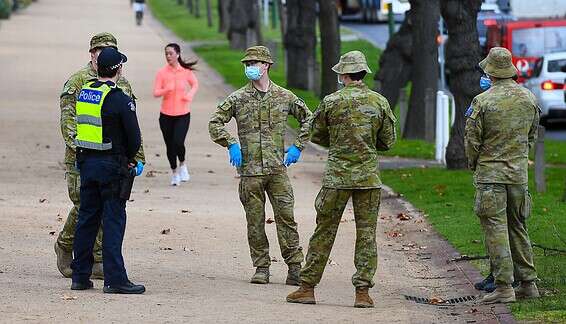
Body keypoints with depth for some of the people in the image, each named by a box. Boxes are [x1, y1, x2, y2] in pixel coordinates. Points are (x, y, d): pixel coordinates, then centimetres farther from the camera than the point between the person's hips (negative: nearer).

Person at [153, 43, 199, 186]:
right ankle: (174, 172, 27)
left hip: (182, 114, -1)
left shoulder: (186, 71, -3)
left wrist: (190, 95, -4)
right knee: (170, 145, 7)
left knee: (178, 143, -16)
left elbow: (195, 85, 15)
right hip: (166, 115, 1)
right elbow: (155, 92, -6)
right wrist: (166, 90, -25)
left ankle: (182, 165, 14)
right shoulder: (162, 72, -4)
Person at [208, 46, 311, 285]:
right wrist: (231, 145, -4)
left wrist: (297, 147, 9)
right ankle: (261, 267, 12)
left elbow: (308, 119, 18)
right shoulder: (238, 99, 4)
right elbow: (215, 123, 7)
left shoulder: (284, 97, 7)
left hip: (277, 169, 0)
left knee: (286, 216, -6)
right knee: (255, 220, 3)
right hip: (250, 169, 0)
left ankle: (295, 267, -2)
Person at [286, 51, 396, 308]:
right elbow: (388, 141, 7)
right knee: (366, 233, 5)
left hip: (337, 177, -1)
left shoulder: (331, 102, -5)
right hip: (369, 178, 1)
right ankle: (363, 291, 0)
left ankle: (307, 287, 10)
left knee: (324, 232, 6)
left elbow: (317, 136, 6)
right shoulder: (379, 102, 0)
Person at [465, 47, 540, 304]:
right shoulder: (529, 99, 4)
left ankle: (504, 286, -9)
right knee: (518, 227, 15)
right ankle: (528, 283, 17)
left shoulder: (483, 102, -13)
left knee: (496, 228, -4)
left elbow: (472, 139, -7)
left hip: (490, 174, -5)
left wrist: (473, 164, 11)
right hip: (519, 173, 5)